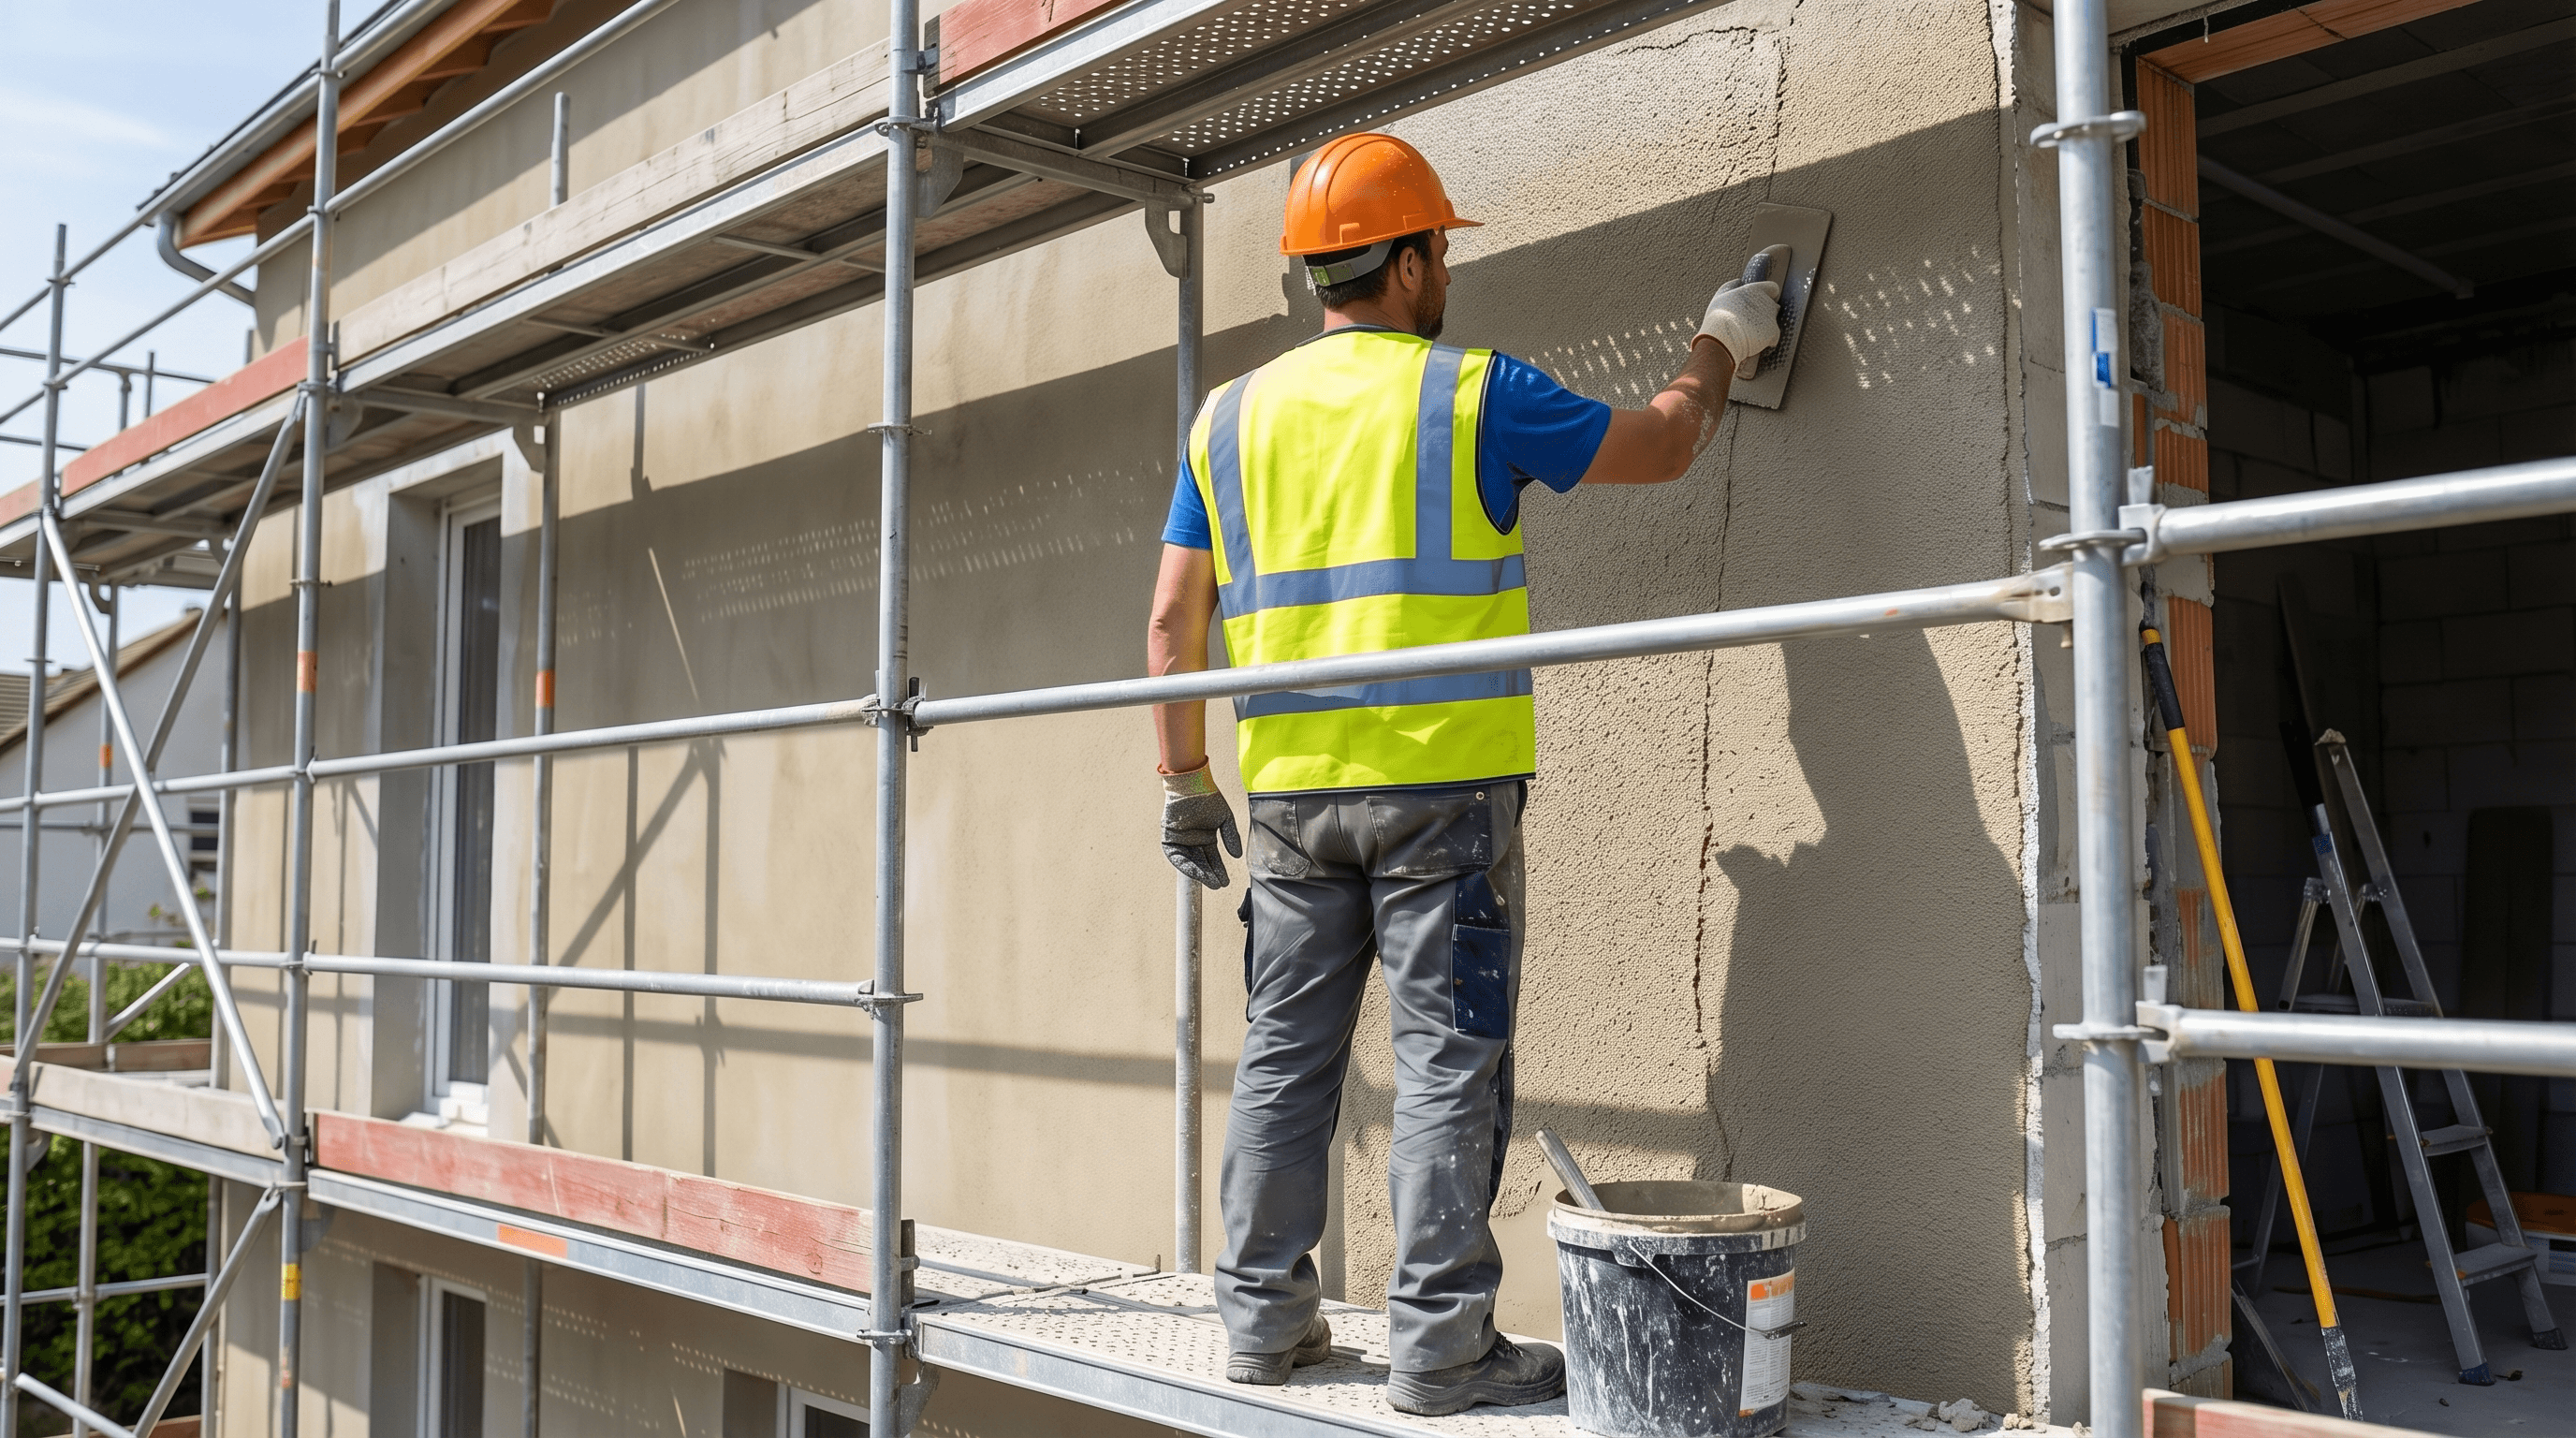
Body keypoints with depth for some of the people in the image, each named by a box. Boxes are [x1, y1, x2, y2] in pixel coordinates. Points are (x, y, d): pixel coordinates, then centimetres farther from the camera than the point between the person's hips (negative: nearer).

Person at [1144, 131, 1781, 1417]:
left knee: (1285, 1057, 11)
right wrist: (1722, 342, 26)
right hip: (1443, 783, -4)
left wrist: (1183, 781, 14)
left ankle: (1264, 1317, 19)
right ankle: (1440, 1345, 5)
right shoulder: (1471, 392, -2)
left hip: (1291, 789, 5)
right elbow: (1663, 447, 8)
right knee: (1446, 1061, 1)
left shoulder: (1231, 415, 10)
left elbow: (1173, 621, 8)